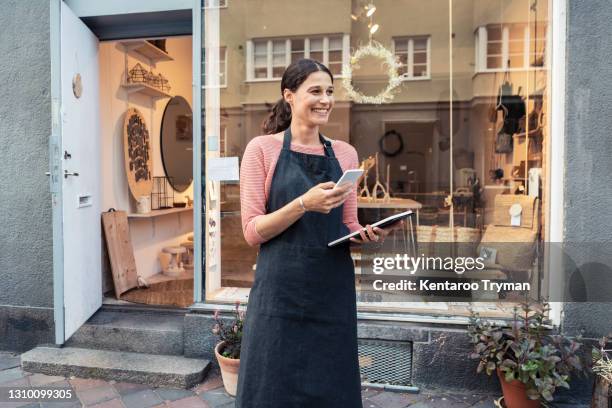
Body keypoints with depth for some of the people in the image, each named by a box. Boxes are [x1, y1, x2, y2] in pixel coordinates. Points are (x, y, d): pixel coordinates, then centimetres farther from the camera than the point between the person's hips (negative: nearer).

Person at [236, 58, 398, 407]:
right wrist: (304, 203, -20)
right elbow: (253, 230, -6)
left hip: (334, 291, 4)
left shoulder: (345, 153, 9)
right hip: (281, 291, -3)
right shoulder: (262, 148, -2)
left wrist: (368, 235, -8)